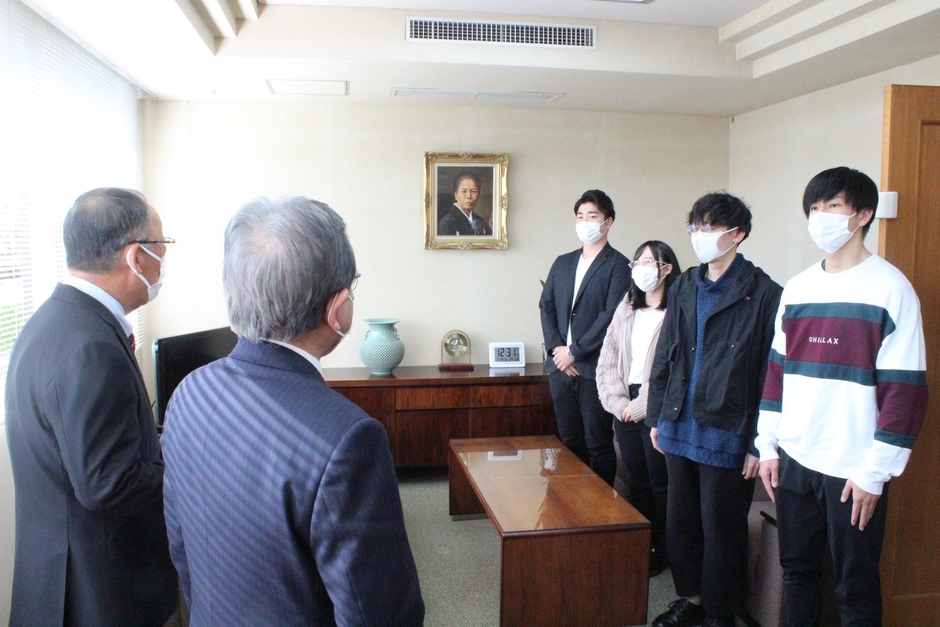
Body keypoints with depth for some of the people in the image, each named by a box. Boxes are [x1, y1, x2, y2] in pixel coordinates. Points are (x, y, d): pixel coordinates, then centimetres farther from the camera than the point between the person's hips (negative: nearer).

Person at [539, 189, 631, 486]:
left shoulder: (618, 265, -4)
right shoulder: (562, 263, 15)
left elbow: (611, 315, -13)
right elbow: (546, 306, 10)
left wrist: (574, 351, -13)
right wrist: (555, 348, -5)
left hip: (595, 369, -5)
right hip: (560, 366, 6)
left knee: (598, 444, 2)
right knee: (569, 441, 13)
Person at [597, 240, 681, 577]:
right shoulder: (625, 311, 13)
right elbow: (607, 362, 10)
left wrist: (640, 407, -14)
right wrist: (619, 403, -2)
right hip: (625, 409, 6)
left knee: (660, 485, 3)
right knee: (636, 482, 14)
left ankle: (660, 551, 19)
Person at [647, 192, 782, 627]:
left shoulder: (763, 294, -10)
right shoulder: (684, 288, 8)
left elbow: (770, 375, -12)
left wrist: (760, 443, -13)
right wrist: (657, 417, 11)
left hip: (727, 435, -6)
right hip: (680, 429, 6)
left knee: (722, 528, 8)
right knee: (680, 521, 17)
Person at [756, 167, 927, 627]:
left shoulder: (890, 289, -9)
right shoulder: (797, 288, 7)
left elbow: (905, 389, -11)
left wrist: (874, 472, -13)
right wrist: (768, 445, 9)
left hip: (854, 470, -5)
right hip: (793, 460, 5)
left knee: (855, 588, 10)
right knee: (796, 570, 18)